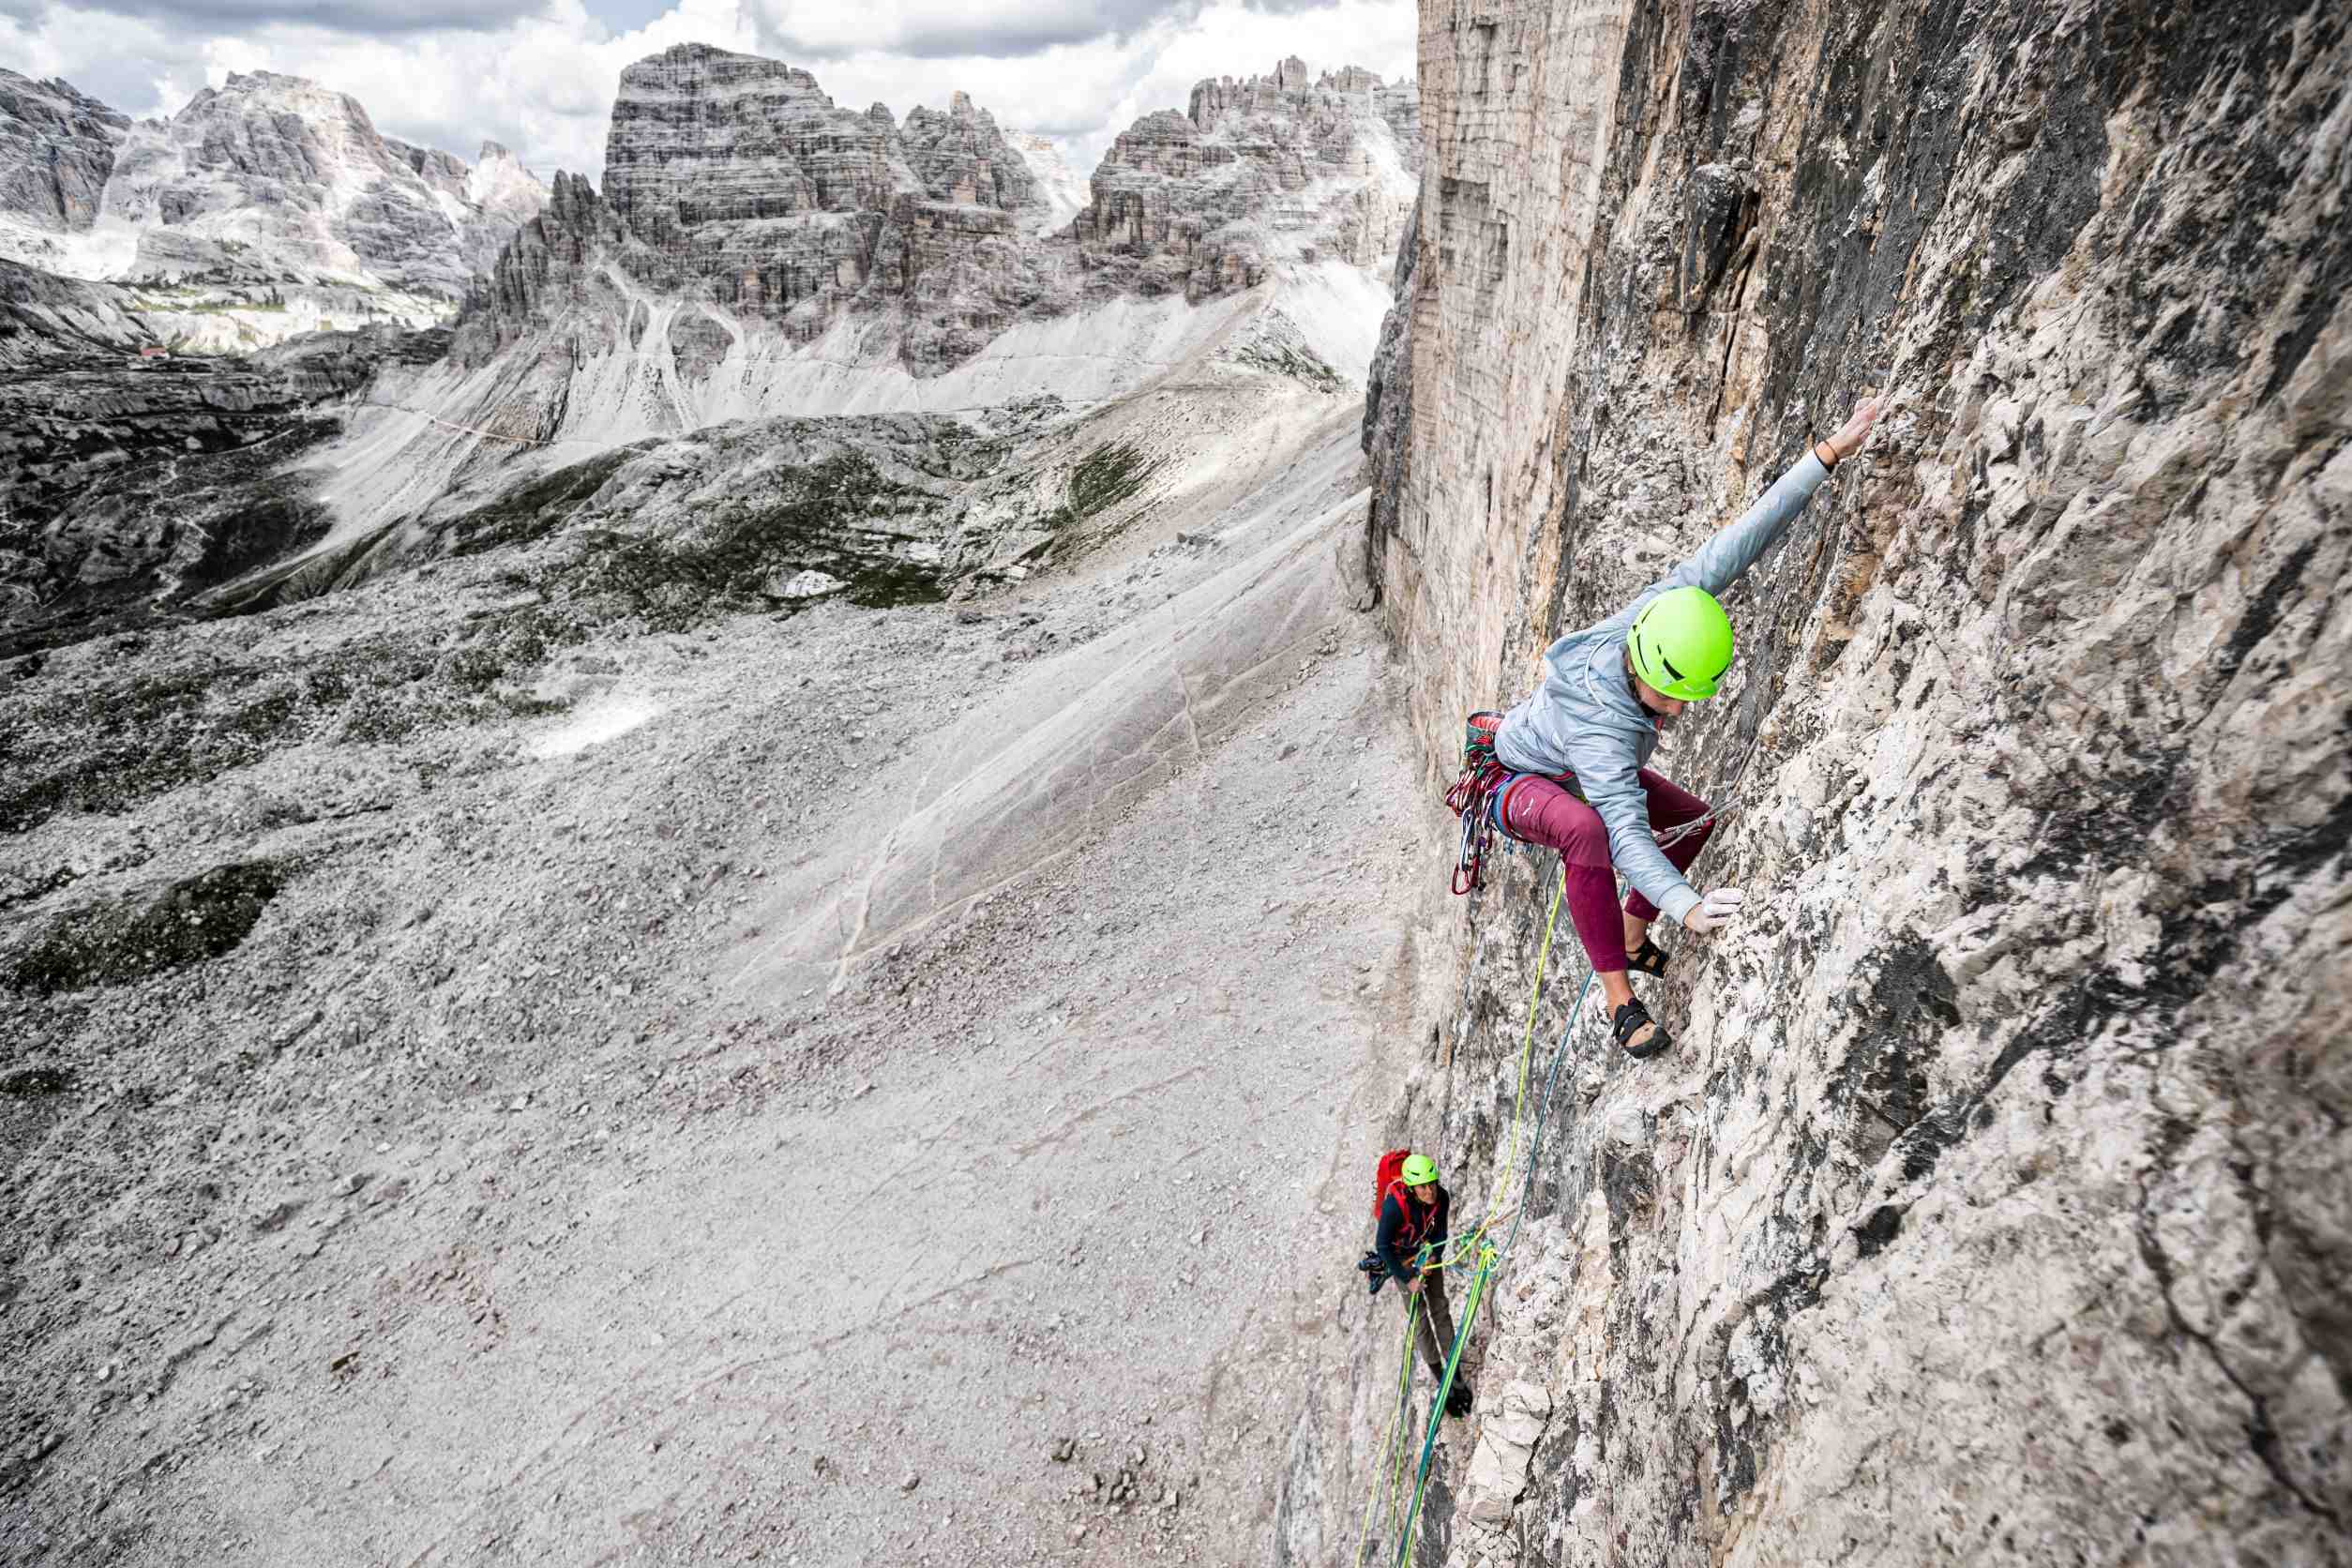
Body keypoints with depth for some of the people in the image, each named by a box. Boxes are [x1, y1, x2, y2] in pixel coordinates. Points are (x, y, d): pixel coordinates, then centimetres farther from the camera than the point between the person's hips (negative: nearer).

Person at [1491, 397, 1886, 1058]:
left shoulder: (1655, 609, -27)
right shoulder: (1602, 727, -44)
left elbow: (1734, 545, -28)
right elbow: (1627, 836, -51)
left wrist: (1829, 453, -33)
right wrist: (1688, 907, -65)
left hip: (1581, 774, 8)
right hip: (1520, 783, -8)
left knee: (1697, 820, 10)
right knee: (1586, 829, -41)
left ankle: (1631, 936, 25)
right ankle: (1619, 997, -27)